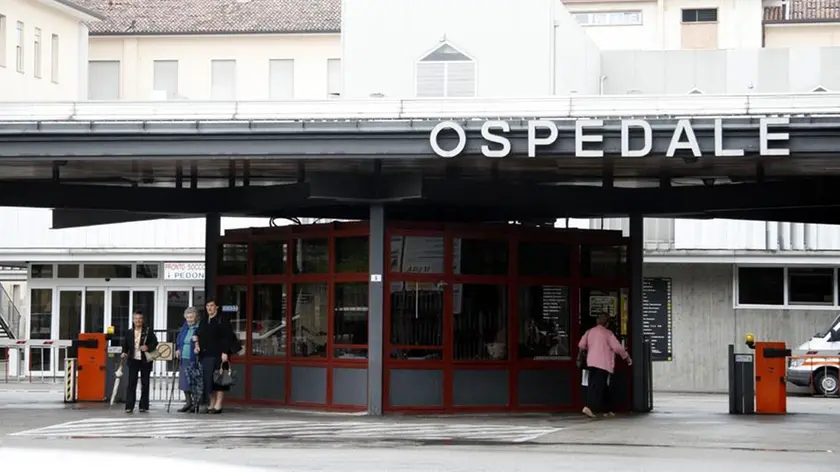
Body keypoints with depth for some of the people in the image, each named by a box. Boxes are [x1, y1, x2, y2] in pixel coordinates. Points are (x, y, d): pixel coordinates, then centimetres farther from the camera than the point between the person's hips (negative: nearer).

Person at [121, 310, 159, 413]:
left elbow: (155, 342, -1)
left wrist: (148, 347, -19)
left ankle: (143, 406, 11)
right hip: (133, 360, 1)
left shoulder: (148, 331, 0)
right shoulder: (129, 332, 7)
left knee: (145, 383, 5)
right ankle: (129, 406, -5)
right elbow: (125, 345, 11)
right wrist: (124, 353, -7)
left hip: (145, 361, -1)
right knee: (131, 383, -4)